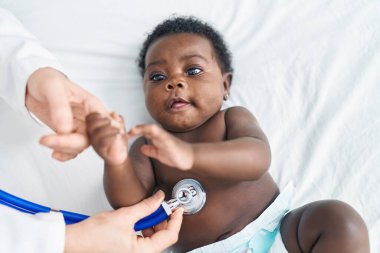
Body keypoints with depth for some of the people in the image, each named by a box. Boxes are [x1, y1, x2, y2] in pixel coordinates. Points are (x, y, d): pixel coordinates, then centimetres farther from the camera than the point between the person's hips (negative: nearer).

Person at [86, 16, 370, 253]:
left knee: (339, 219, -22)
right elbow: (131, 204, -5)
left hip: (275, 229, 0)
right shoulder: (146, 146, 9)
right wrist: (116, 162, -28)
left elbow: (257, 159, -18)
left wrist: (190, 154, -37)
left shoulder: (234, 118, 4)